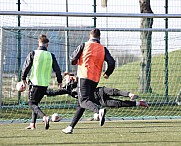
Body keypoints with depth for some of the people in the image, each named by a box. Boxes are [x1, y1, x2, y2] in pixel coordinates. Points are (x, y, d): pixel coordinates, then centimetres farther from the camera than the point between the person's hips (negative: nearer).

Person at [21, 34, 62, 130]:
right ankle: (33, 124, 18)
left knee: (32, 103, 0)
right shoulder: (51, 56, 2)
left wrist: (23, 78, 8)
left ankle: (44, 117, -25)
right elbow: (57, 69, 5)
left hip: (35, 82, -4)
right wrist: (59, 81, 18)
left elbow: (26, 67, -5)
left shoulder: (33, 54, -6)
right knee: (35, 103, 20)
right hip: (45, 84, 4)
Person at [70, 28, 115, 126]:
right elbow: (112, 63, 2)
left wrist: (77, 62, 25)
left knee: (83, 101, -14)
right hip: (95, 79, 4)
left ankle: (99, 111, -44)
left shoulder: (84, 45, 3)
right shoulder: (103, 49, 11)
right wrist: (107, 74, 20)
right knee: (85, 100, 13)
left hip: (84, 76, -4)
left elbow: (73, 60, 0)